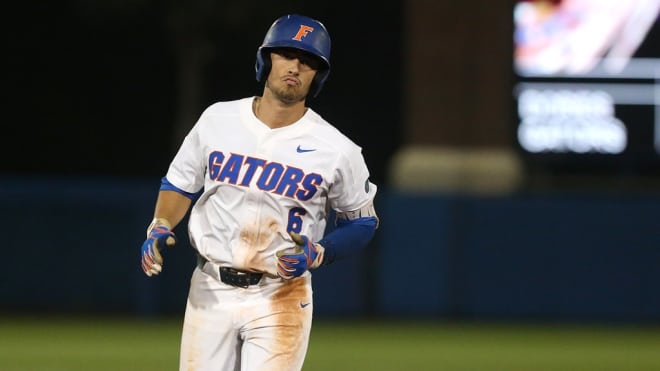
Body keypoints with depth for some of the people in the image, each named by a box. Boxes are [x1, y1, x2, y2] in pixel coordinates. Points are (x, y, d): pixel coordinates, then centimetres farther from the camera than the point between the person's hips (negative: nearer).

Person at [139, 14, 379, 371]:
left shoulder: (337, 150, -6)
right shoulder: (218, 120, 2)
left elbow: (362, 222, 5)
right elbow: (180, 184, 14)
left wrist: (316, 254, -13)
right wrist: (159, 228, -4)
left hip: (281, 299, -3)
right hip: (210, 292, 3)